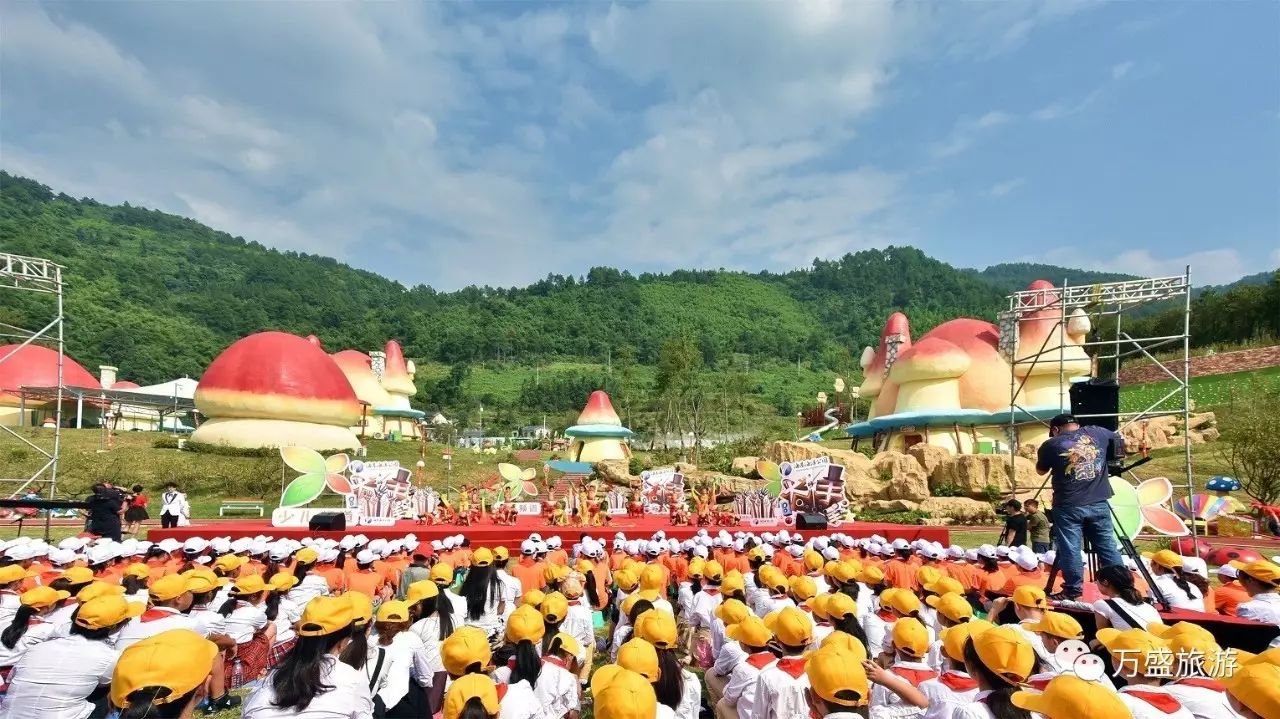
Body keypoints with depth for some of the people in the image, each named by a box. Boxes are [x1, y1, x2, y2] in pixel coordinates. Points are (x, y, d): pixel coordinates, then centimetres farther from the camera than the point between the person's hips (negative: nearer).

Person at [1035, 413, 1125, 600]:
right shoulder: (1099, 433, 5)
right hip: (1099, 504, 4)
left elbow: (1041, 470, 11)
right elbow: (1121, 443, 25)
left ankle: (1072, 591, 8)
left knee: (1070, 550, 3)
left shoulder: (1051, 444, -4)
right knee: (1108, 547, 13)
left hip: (1068, 507, -4)